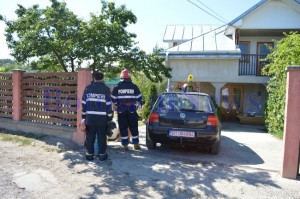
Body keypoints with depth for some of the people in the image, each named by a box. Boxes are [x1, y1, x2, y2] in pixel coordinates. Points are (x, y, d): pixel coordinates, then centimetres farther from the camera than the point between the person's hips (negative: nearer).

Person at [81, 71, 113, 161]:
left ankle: (89, 154, 14)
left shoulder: (88, 88, 6)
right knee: (101, 137, 6)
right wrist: (110, 117, 4)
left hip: (90, 117, 2)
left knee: (90, 136, 9)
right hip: (102, 117, -1)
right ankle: (102, 154, 11)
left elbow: (84, 103, 6)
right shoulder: (106, 89, 0)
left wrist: (84, 115, 13)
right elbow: (108, 104, -2)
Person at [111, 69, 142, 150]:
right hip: (132, 111, 0)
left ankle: (125, 145, 7)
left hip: (121, 111, 0)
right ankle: (136, 144, 13)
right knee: (134, 127, 9)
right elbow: (139, 98, 3)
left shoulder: (117, 87, 0)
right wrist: (136, 106, 17)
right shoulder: (134, 87, 0)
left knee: (123, 128, 5)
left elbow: (113, 99, 2)